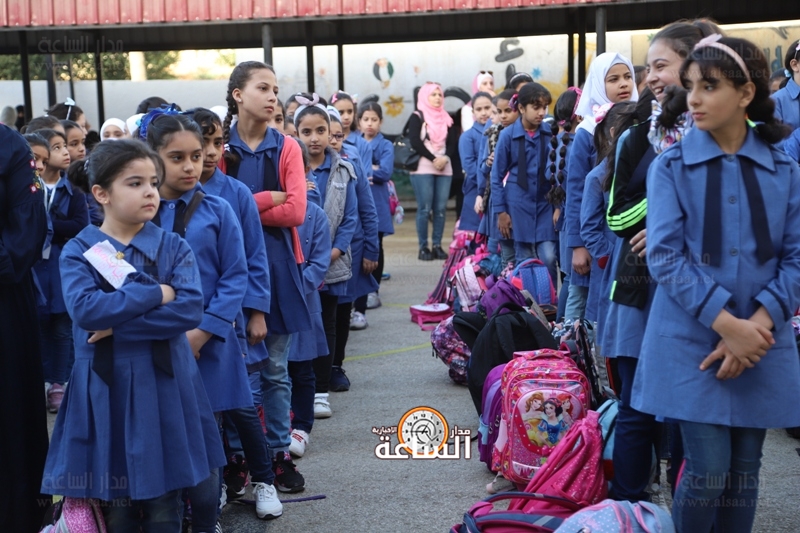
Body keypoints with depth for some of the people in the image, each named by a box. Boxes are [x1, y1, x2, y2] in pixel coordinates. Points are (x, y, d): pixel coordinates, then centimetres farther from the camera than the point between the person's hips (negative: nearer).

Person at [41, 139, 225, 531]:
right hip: (106, 388, 0)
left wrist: (118, 325, -17)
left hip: (164, 385, 1)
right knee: (114, 502, 9)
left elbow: (190, 310, -13)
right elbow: (84, 309, -18)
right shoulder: (78, 251, -1)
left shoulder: (173, 247, 1)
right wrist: (156, 293, -15)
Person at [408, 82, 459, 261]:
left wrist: (445, 158, -10)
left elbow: (454, 142, 9)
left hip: (445, 168, 4)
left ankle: (437, 246, 4)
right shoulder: (417, 117, 4)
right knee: (425, 208, -7)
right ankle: (423, 247, -4)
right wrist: (433, 159, -13)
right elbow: (415, 142, -7)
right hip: (423, 168, -4)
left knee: (440, 208, -1)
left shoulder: (447, 119, 17)